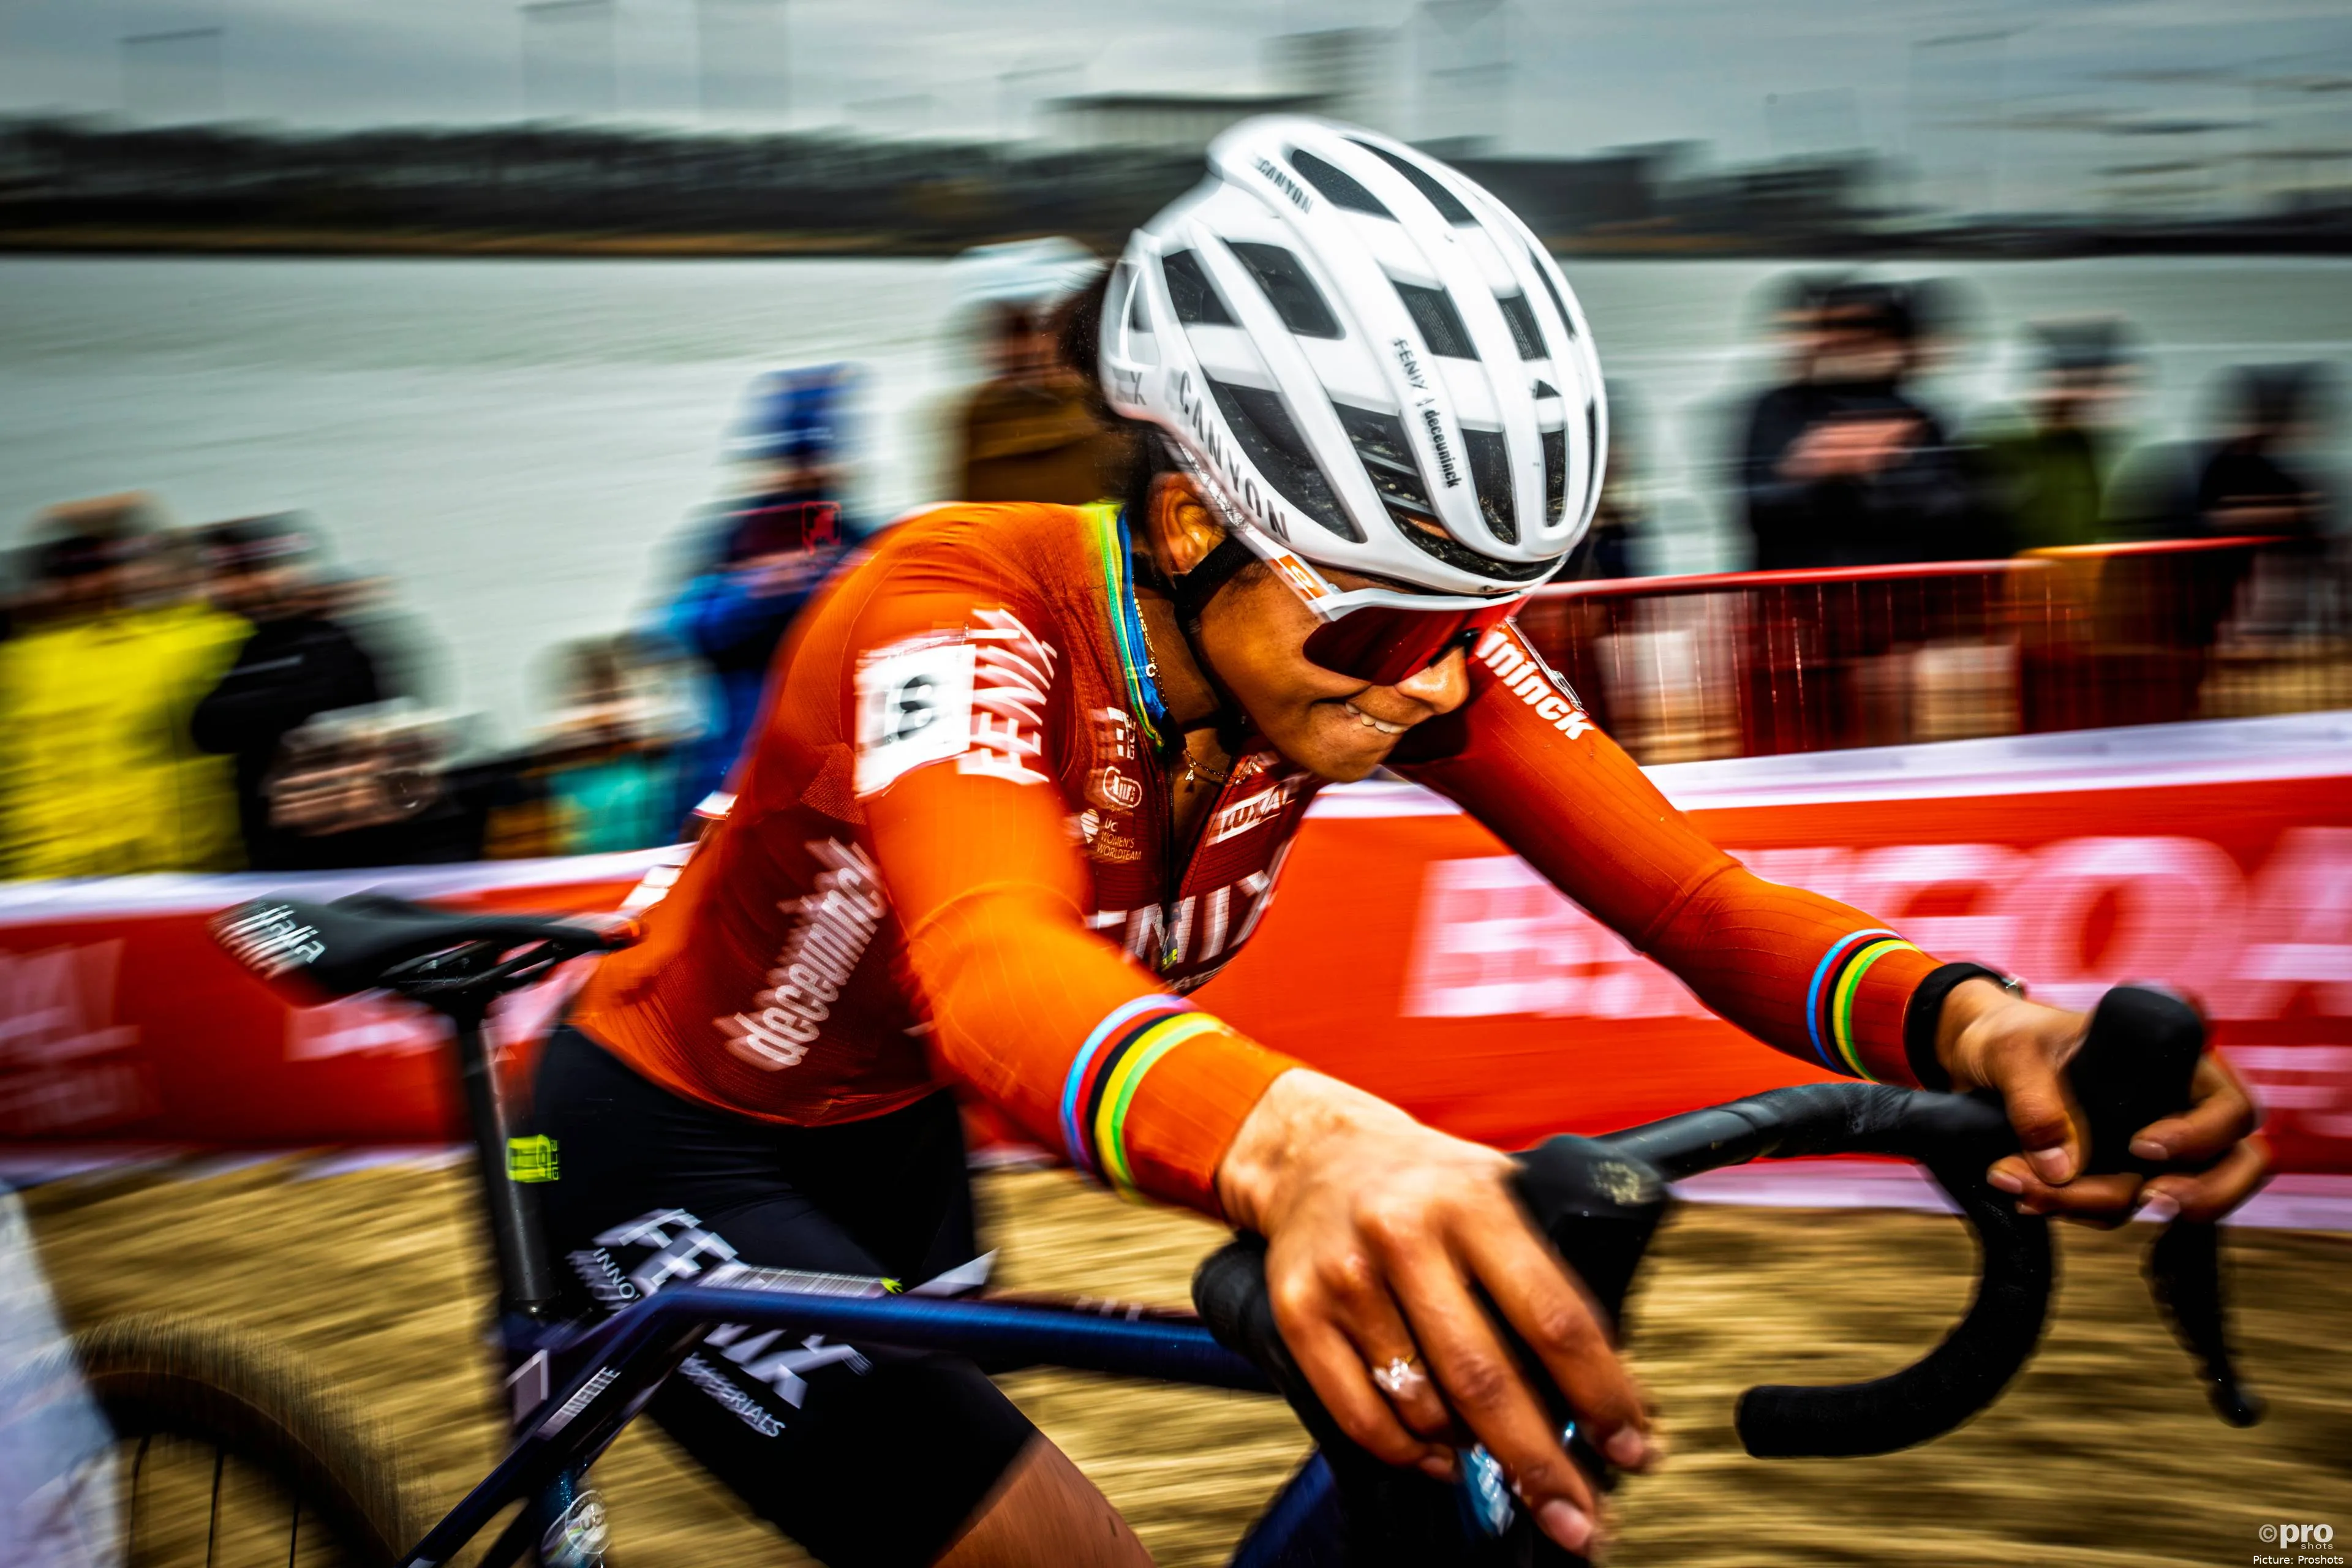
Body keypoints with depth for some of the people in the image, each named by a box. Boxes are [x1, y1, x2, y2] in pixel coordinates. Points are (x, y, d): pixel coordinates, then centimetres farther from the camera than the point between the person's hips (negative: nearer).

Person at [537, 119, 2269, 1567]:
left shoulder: (1404, 633, -17)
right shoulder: (969, 611, -35)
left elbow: (1685, 888, -29)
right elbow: (992, 956, -55)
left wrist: (1963, 1019, -51)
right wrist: (1295, 1141, -78)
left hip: (890, 1142, 7)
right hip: (679, 1161, -6)